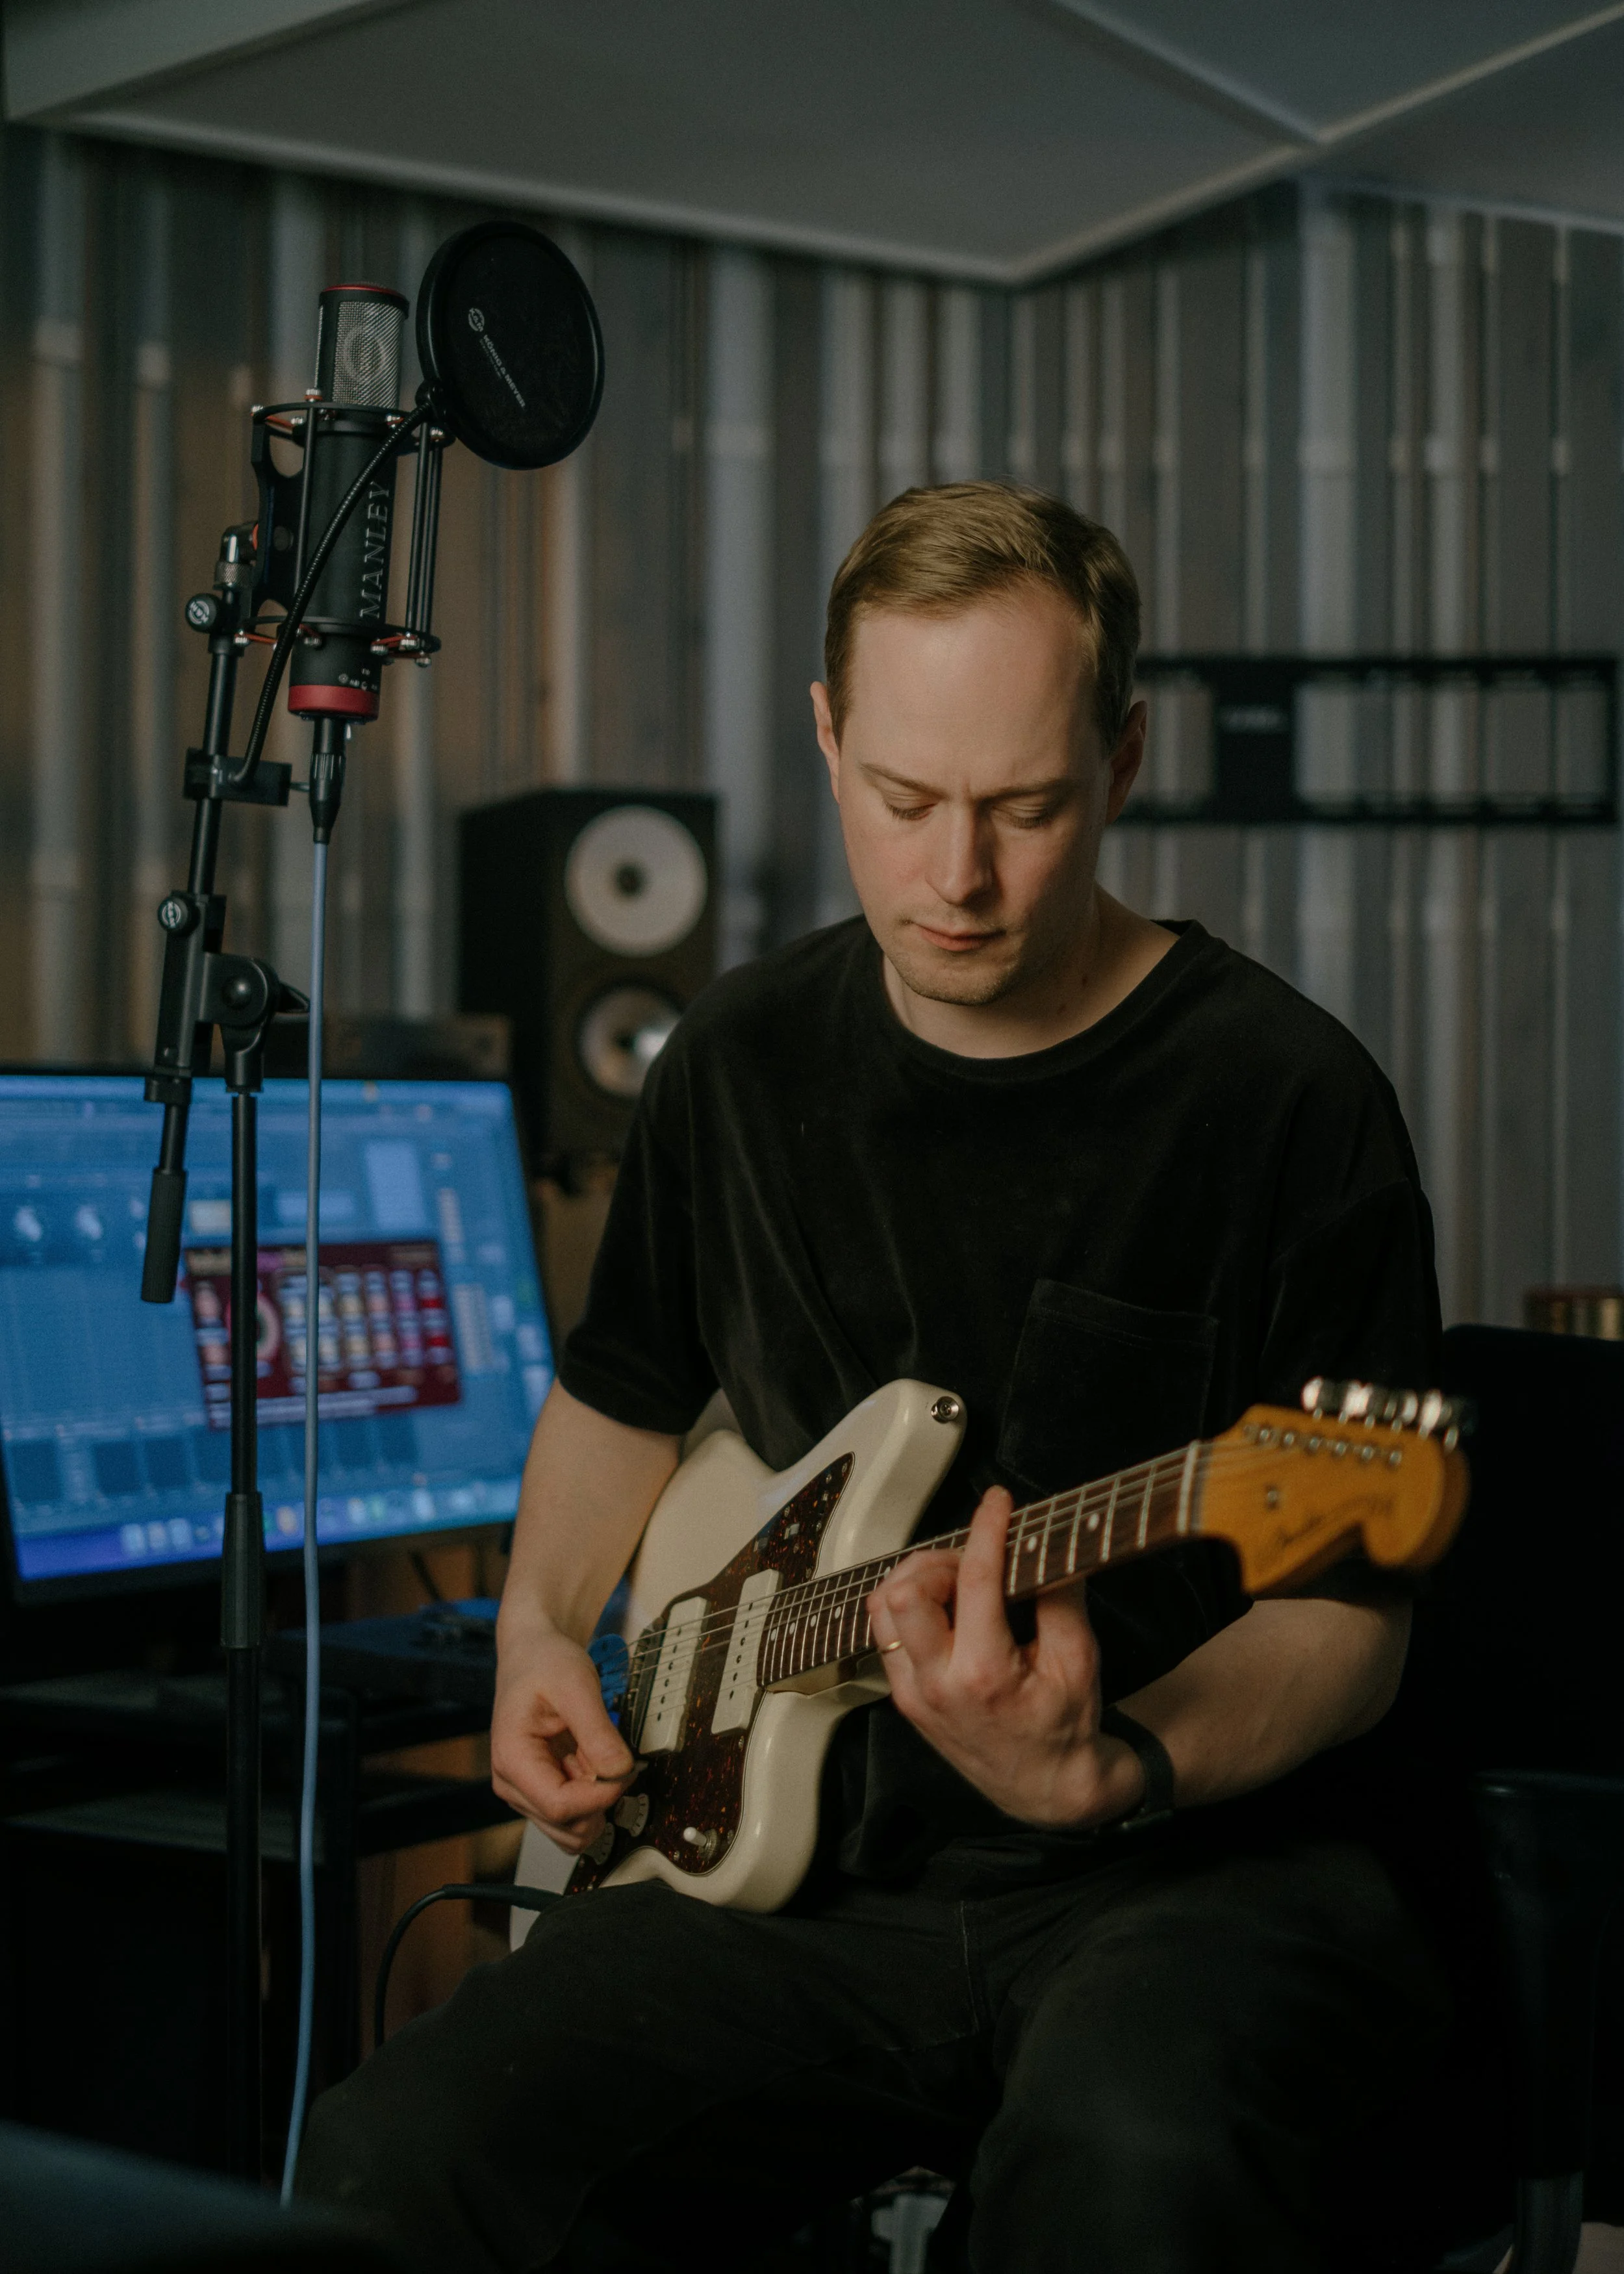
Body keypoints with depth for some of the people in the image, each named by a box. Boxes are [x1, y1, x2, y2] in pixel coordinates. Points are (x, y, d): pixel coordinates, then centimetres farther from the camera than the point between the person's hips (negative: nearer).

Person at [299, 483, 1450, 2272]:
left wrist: (1117, 1771, -26)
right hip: (802, 1871, 4)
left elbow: (1349, 1622, -8)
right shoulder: (742, 1060, 9)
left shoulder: (1286, 1101, -7)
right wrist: (539, 1631, 12)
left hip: (1189, 1868, -4)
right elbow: (624, 1391, 29)